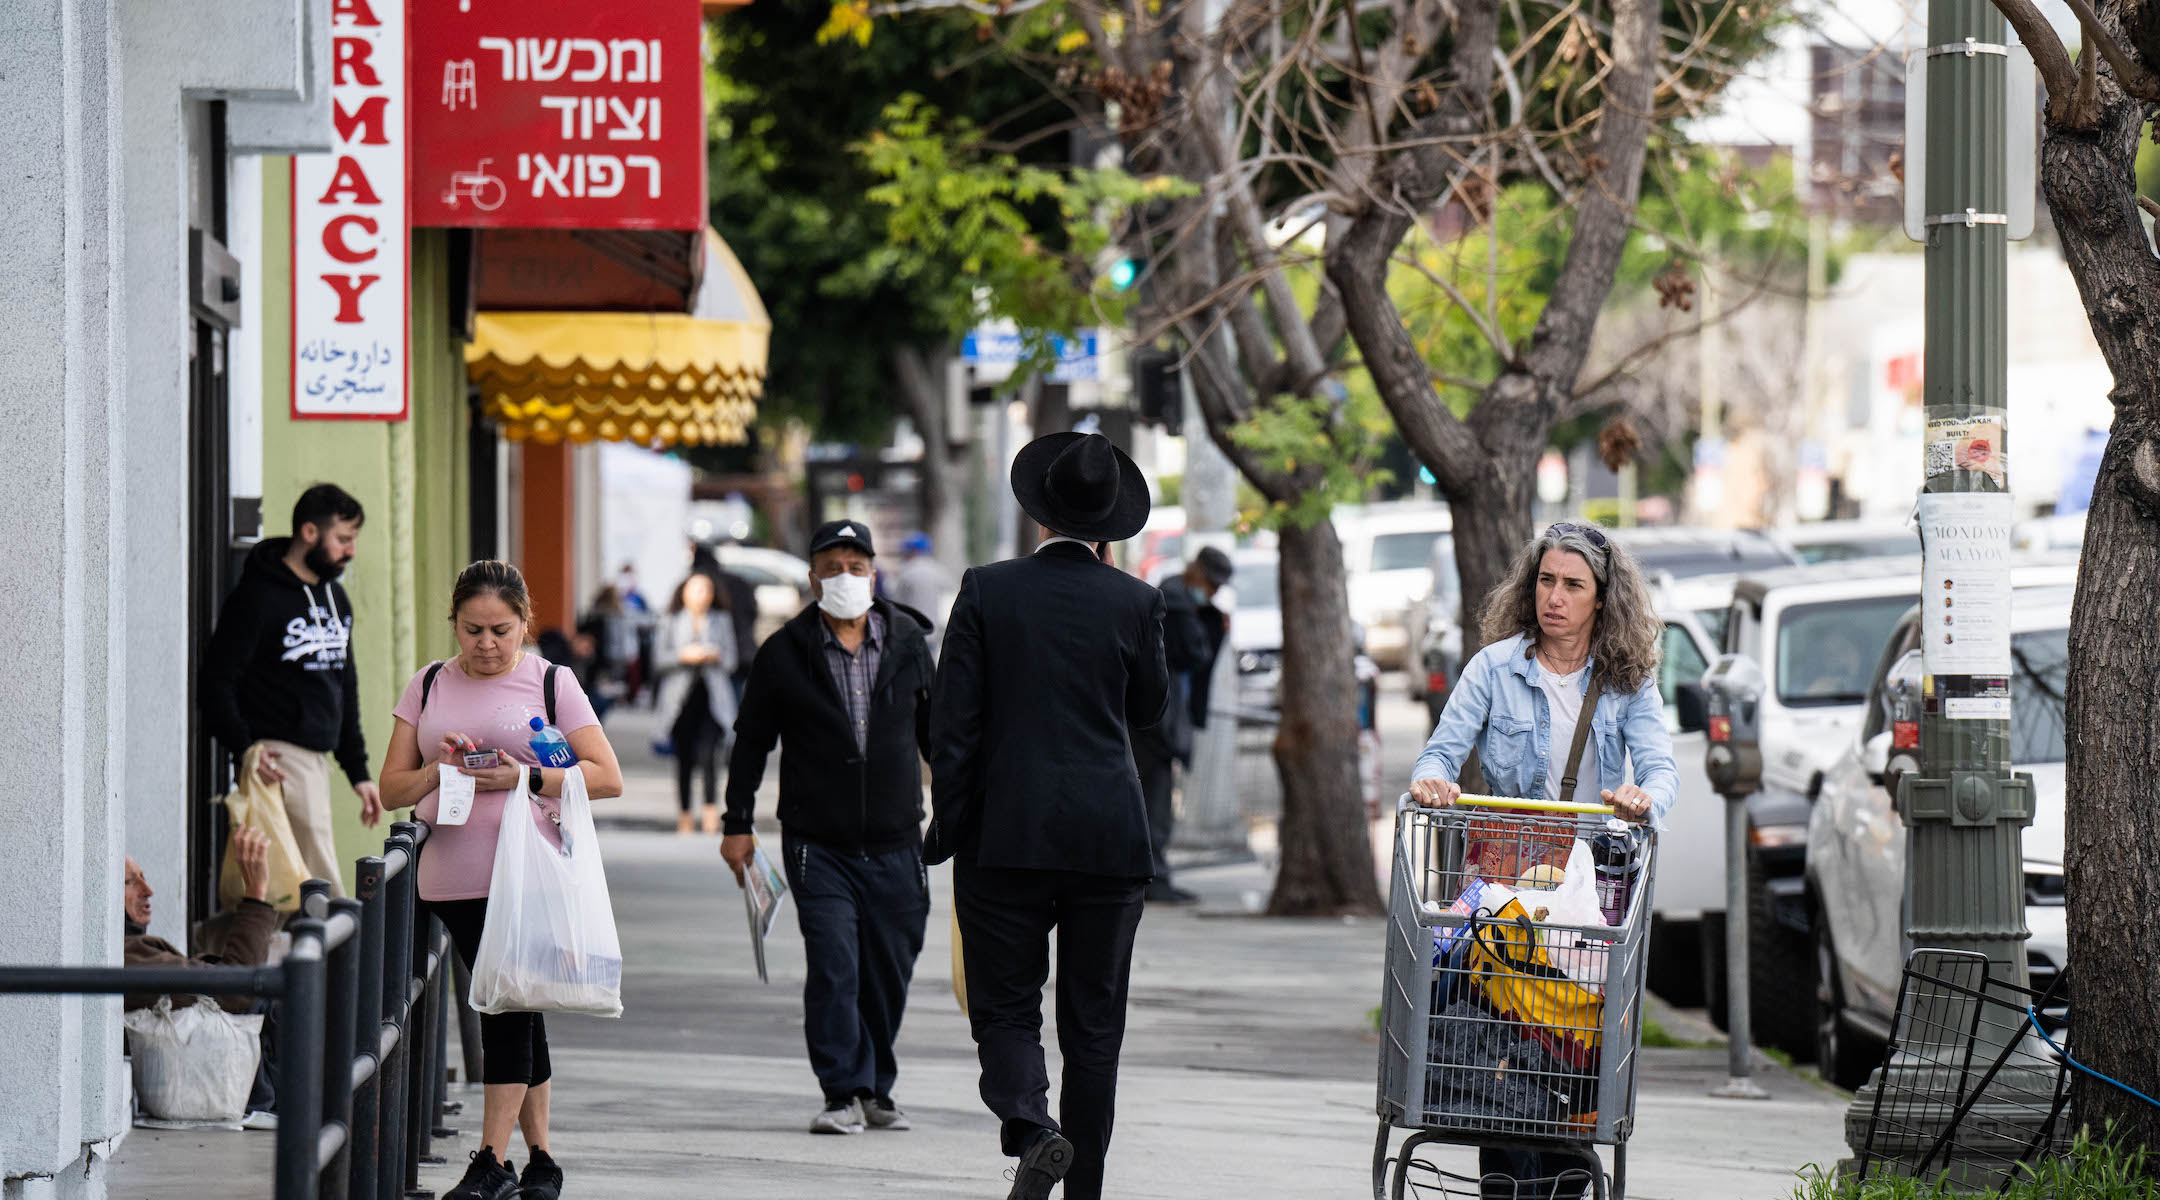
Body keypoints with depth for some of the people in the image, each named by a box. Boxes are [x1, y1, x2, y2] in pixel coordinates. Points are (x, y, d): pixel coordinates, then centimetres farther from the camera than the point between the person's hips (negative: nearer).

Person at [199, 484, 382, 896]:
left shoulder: (335, 598, 17)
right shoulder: (259, 598, -9)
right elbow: (216, 682, -11)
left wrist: (358, 771, 20)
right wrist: (244, 747, -22)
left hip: (318, 756, 8)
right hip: (279, 756, -8)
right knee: (324, 891, -14)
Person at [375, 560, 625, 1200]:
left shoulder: (551, 683, 3)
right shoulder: (429, 686, 12)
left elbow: (607, 778, -1)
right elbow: (391, 789, 11)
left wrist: (524, 777, -12)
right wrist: (439, 773, -9)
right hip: (454, 877, 3)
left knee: (508, 1003, -13)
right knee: (513, 1010, 8)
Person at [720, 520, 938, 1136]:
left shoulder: (908, 643, 6)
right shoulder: (784, 654, 1)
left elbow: (937, 733, 16)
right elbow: (752, 741, 8)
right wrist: (738, 824, 5)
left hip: (895, 844, 2)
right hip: (817, 846, -2)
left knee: (889, 972, 7)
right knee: (833, 969, -11)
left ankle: (876, 1090, 21)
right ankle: (844, 1094, -7)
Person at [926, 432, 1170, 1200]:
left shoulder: (987, 592, -3)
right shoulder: (1133, 603, -2)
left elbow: (953, 722, -5)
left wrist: (948, 826, 1)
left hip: (1006, 833, -1)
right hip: (1109, 838, 1)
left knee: (1004, 1006, 4)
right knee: (1093, 1022, 8)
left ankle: (1031, 1128, -23)